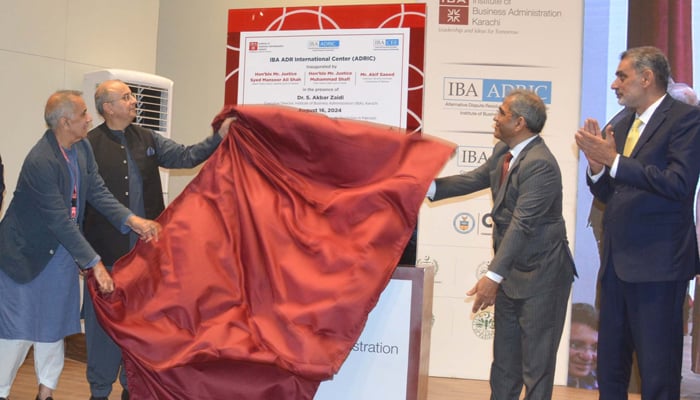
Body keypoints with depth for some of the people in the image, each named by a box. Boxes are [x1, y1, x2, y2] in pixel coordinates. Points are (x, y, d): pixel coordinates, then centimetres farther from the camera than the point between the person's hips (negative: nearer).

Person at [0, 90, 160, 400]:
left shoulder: (82, 148, -3)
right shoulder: (40, 161, -27)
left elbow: (97, 192, -3)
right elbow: (60, 221, -27)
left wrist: (132, 220, -17)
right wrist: (94, 263, -26)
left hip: (61, 252, 8)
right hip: (26, 252, -8)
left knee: (54, 325, 16)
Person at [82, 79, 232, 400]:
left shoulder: (147, 139, 9)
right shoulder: (90, 145, -7)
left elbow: (185, 157, 4)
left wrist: (219, 137, -10)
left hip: (144, 249, 5)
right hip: (106, 251, -4)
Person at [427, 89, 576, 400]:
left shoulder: (540, 165, -24)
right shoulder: (503, 151, 4)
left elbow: (522, 224, -29)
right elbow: (476, 179, 16)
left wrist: (492, 276, -33)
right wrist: (429, 187, 4)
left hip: (540, 275, -9)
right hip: (511, 272, 9)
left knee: (537, 361, 3)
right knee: (505, 362, 19)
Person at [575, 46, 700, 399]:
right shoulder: (621, 127, 15)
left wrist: (614, 161, -19)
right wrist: (597, 165, -4)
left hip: (657, 264, -8)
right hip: (617, 263, 8)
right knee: (610, 368, 16)